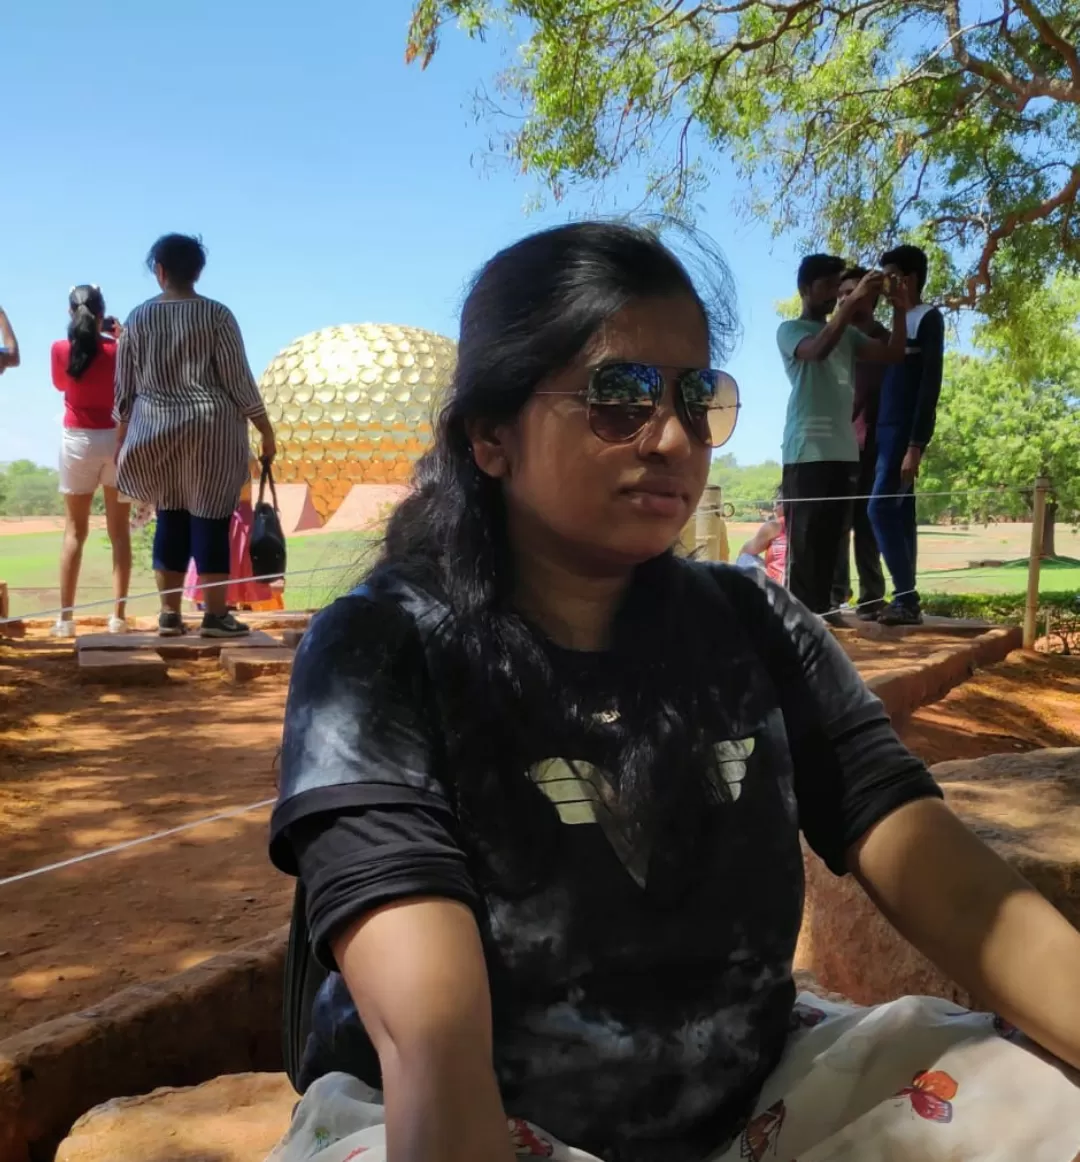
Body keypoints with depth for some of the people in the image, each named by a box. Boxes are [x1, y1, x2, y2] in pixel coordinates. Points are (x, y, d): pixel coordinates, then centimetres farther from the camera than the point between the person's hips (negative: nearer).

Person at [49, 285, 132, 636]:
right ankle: (118, 616, 2)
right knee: (119, 532, 4)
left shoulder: (60, 349, -5)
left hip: (78, 441, 0)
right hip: (117, 440, 0)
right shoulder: (118, 350, -6)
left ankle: (66, 618, 3)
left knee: (74, 531, 6)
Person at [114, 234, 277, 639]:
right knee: (211, 521, 0)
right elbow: (238, 379, -7)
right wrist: (266, 430, 0)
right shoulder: (216, 315, -5)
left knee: (170, 521, 11)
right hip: (211, 430, -3)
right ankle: (216, 614, 1)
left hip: (156, 432, 4)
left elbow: (125, 386, 8)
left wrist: (123, 437, 18)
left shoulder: (138, 318, 5)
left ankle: (169, 614, 12)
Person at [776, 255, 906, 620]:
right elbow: (818, 350, -21)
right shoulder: (790, 330, 2)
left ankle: (821, 608, 10)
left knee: (830, 536, 6)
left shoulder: (847, 334, 21)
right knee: (804, 536, -8)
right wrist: (854, 301, -25)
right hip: (806, 450, -6)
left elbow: (893, 354, 12)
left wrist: (898, 310, -2)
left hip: (843, 449, 6)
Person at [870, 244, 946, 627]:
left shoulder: (928, 319, -6)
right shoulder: (898, 322, 19)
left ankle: (906, 598, -13)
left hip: (906, 431, -8)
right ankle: (906, 599, 7)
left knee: (881, 508, -16)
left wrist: (916, 444, -21)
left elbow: (930, 385, -14)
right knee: (900, 513, 6)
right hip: (888, 430, 8)